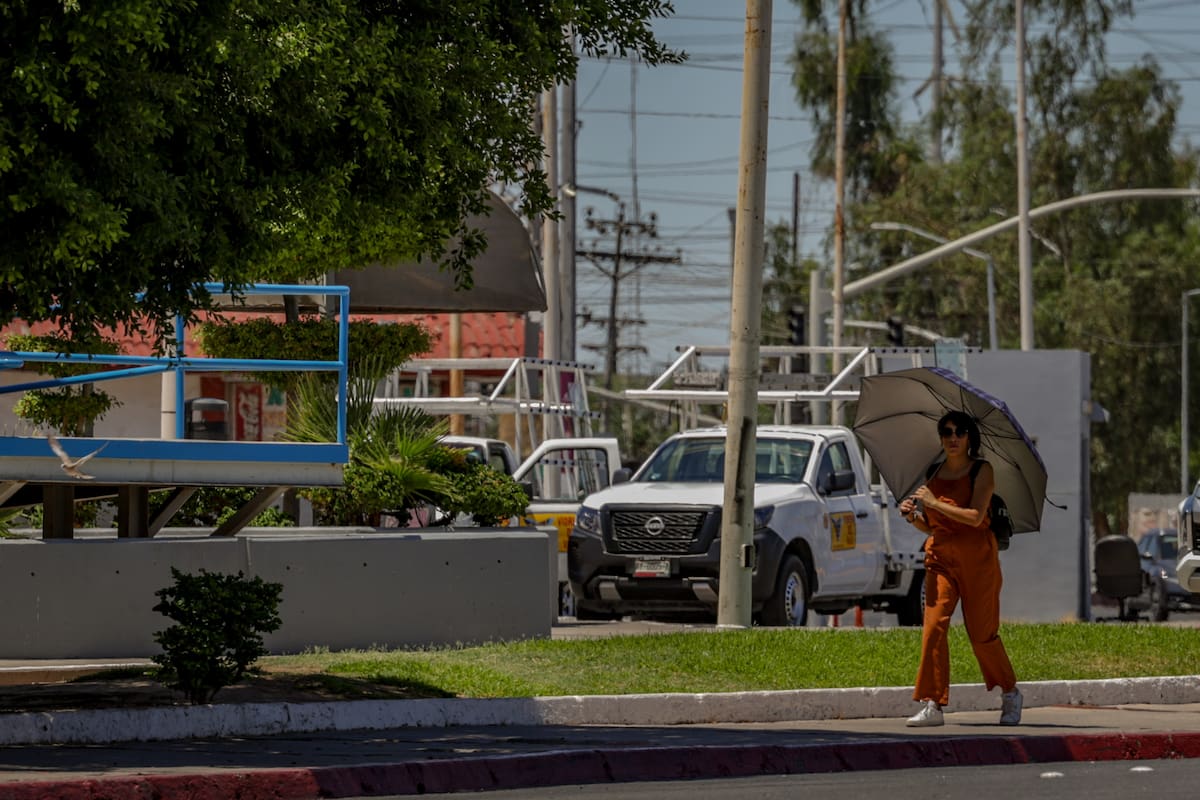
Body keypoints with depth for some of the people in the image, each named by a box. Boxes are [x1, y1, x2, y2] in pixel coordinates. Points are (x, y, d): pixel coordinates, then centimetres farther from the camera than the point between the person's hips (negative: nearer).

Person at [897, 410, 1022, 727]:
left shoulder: (982, 471, -3)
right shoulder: (933, 474, 12)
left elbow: (975, 516, -17)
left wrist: (934, 502, -16)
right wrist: (913, 515, -3)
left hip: (976, 557, -4)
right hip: (940, 556, 4)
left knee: (981, 632, 1)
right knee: (934, 624, -11)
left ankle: (1010, 693, 24)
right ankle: (932, 705, -12)